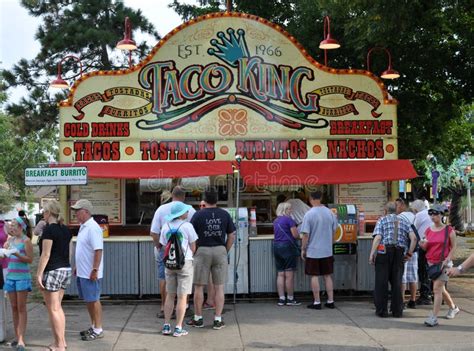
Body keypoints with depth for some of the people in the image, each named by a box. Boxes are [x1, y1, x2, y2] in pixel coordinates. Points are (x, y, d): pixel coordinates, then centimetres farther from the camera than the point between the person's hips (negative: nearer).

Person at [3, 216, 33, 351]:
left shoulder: (26, 240, -6)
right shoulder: (10, 240, 11)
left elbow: (30, 259, -10)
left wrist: (17, 254, -22)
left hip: (22, 277, -6)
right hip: (10, 276, 6)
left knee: (21, 308, -5)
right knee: (14, 307, 7)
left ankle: (21, 340, -7)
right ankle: (17, 337, 13)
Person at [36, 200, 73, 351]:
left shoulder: (49, 229, -15)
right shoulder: (65, 230, 9)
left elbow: (45, 254, -18)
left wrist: (38, 274, -14)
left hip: (52, 271, -8)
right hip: (66, 270, 8)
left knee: (53, 309, 0)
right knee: (58, 307, 17)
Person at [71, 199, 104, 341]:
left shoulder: (92, 228, -18)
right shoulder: (83, 227, 13)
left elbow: (98, 250, -23)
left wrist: (95, 270, -25)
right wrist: (77, 267, 21)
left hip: (90, 274, -10)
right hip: (82, 272, 10)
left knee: (94, 300, -1)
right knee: (88, 300, 16)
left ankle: (98, 330, 7)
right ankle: (93, 327, 27)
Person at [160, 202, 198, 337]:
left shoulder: (166, 227, 5)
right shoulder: (187, 226, -9)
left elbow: (164, 246, 7)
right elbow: (193, 248, -5)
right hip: (185, 262, -5)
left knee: (170, 295, 14)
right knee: (182, 297, 1)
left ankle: (166, 326, 15)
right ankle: (178, 328, 3)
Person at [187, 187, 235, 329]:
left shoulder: (199, 215, -5)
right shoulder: (225, 215, 3)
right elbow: (231, 235, 5)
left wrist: (194, 252, 8)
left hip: (203, 251, -2)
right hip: (220, 250, 2)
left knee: (199, 286, 8)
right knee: (219, 287, 6)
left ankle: (198, 319, 15)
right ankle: (218, 320, 7)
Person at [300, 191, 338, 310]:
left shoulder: (309, 214, -13)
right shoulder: (330, 212, 2)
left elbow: (305, 234, -14)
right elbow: (334, 231, 11)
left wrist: (303, 249, -3)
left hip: (313, 251, -4)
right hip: (327, 251, 4)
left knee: (314, 276, 4)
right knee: (328, 276, 13)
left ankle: (317, 302, 7)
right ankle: (330, 301, 16)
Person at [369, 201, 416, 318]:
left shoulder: (382, 220, 6)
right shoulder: (404, 222, 16)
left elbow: (377, 238, -7)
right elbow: (413, 238, 2)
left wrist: (372, 254, -10)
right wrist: (409, 253, 8)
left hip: (384, 252, -3)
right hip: (399, 254, 3)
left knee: (381, 282, 3)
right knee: (397, 282, 10)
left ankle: (381, 310, 4)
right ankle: (397, 311, 12)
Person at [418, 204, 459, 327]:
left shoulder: (449, 230, -7)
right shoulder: (428, 230, 7)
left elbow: (453, 247, -4)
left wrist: (447, 260, -15)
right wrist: (423, 245, -10)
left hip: (444, 263, -6)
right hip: (431, 263, 6)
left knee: (437, 289, -14)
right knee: (440, 289, 16)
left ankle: (434, 317, -15)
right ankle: (453, 308, 39)